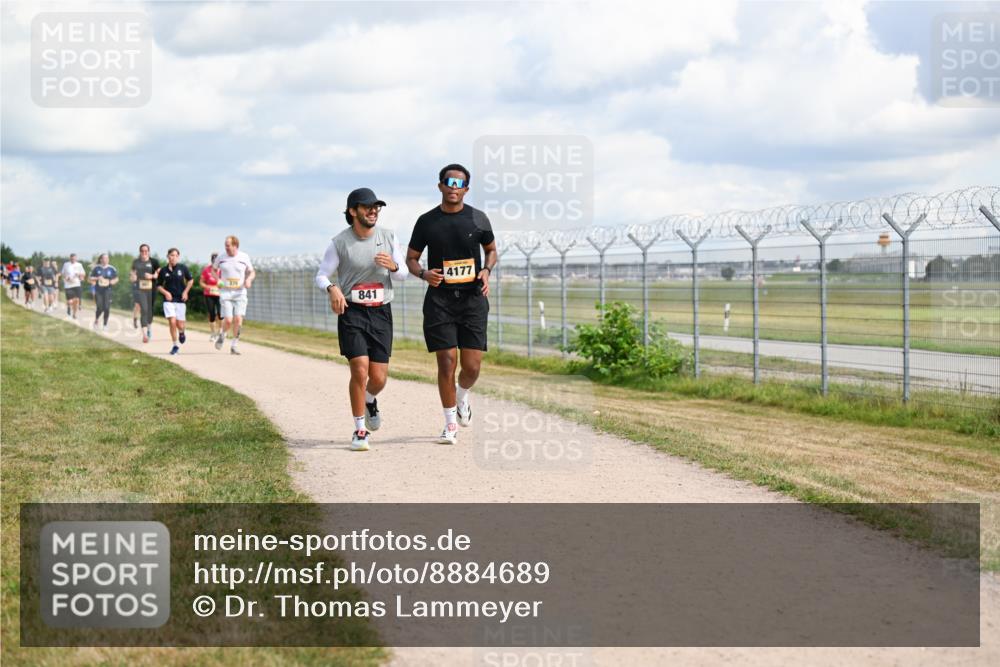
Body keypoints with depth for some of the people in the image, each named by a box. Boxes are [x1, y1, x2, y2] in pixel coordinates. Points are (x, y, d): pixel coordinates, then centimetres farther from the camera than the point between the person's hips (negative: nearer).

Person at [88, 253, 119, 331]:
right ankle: (96, 320, 23)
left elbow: (116, 279, 13)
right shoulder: (96, 268, 1)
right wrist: (97, 278, -12)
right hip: (98, 291, -1)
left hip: (107, 290, 1)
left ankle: (105, 324, 9)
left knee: (107, 308, -8)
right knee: (100, 308, -7)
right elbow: (90, 278, 6)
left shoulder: (111, 269, 4)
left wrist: (113, 281, -9)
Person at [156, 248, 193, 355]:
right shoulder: (163, 271, -2)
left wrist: (185, 292, -1)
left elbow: (190, 280, 11)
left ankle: (181, 332, 40)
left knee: (180, 325, 2)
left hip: (180, 300, 0)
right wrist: (165, 292, -9)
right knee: (172, 322, -13)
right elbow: (158, 285, 9)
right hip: (169, 300, 0)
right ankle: (175, 346, 2)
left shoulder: (182, 268, -3)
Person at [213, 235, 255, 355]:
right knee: (228, 320, -12)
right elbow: (213, 269, 17)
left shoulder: (244, 257, 0)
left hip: (240, 293, 1)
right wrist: (217, 280, -2)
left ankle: (234, 346, 2)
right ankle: (222, 336, 21)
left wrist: (249, 279, -9)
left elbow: (251, 272, 12)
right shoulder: (221, 257, 0)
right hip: (225, 293, -1)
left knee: (238, 319, -11)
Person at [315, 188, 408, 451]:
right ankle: (360, 431, 0)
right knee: (360, 370, -16)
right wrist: (333, 289, -24)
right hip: (351, 312, -3)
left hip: (381, 313, 3)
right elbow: (321, 275, -1)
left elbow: (403, 273, 9)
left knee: (378, 378, -2)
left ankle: (370, 401, 36)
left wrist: (393, 266, -15)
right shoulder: (340, 242, -5)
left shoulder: (388, 236, 4)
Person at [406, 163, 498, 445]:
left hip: (473, 298, 1)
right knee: (447, 362, -7)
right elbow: (411, 258, 10)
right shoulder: (427, 221, 2)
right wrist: (423, 274, -12)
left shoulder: (478, 219, 4)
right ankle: (451, 423, 8)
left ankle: (462, 396, 32)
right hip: (440, 299, -1)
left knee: (472, 365, -3)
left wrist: (486, 270, -2)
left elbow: (491, 250, 19)